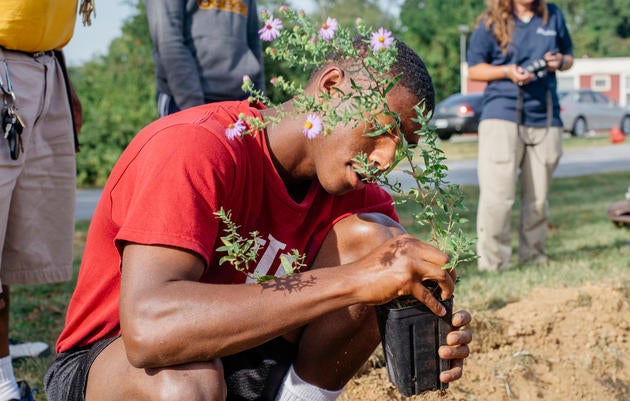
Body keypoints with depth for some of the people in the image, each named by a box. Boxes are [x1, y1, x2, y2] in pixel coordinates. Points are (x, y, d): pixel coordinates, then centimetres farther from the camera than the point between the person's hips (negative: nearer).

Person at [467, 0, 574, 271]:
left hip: (545, 117, 4)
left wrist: (560, 62, -2)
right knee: (497, 195, -10)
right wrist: (507, 71, -14)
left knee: (538, 198, 8)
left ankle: (533, 255, 21)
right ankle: (493, 262, -4)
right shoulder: (491, 23, 1)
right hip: (502, 114, -3)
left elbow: (569, 57, 22)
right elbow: (474, 69, 3)